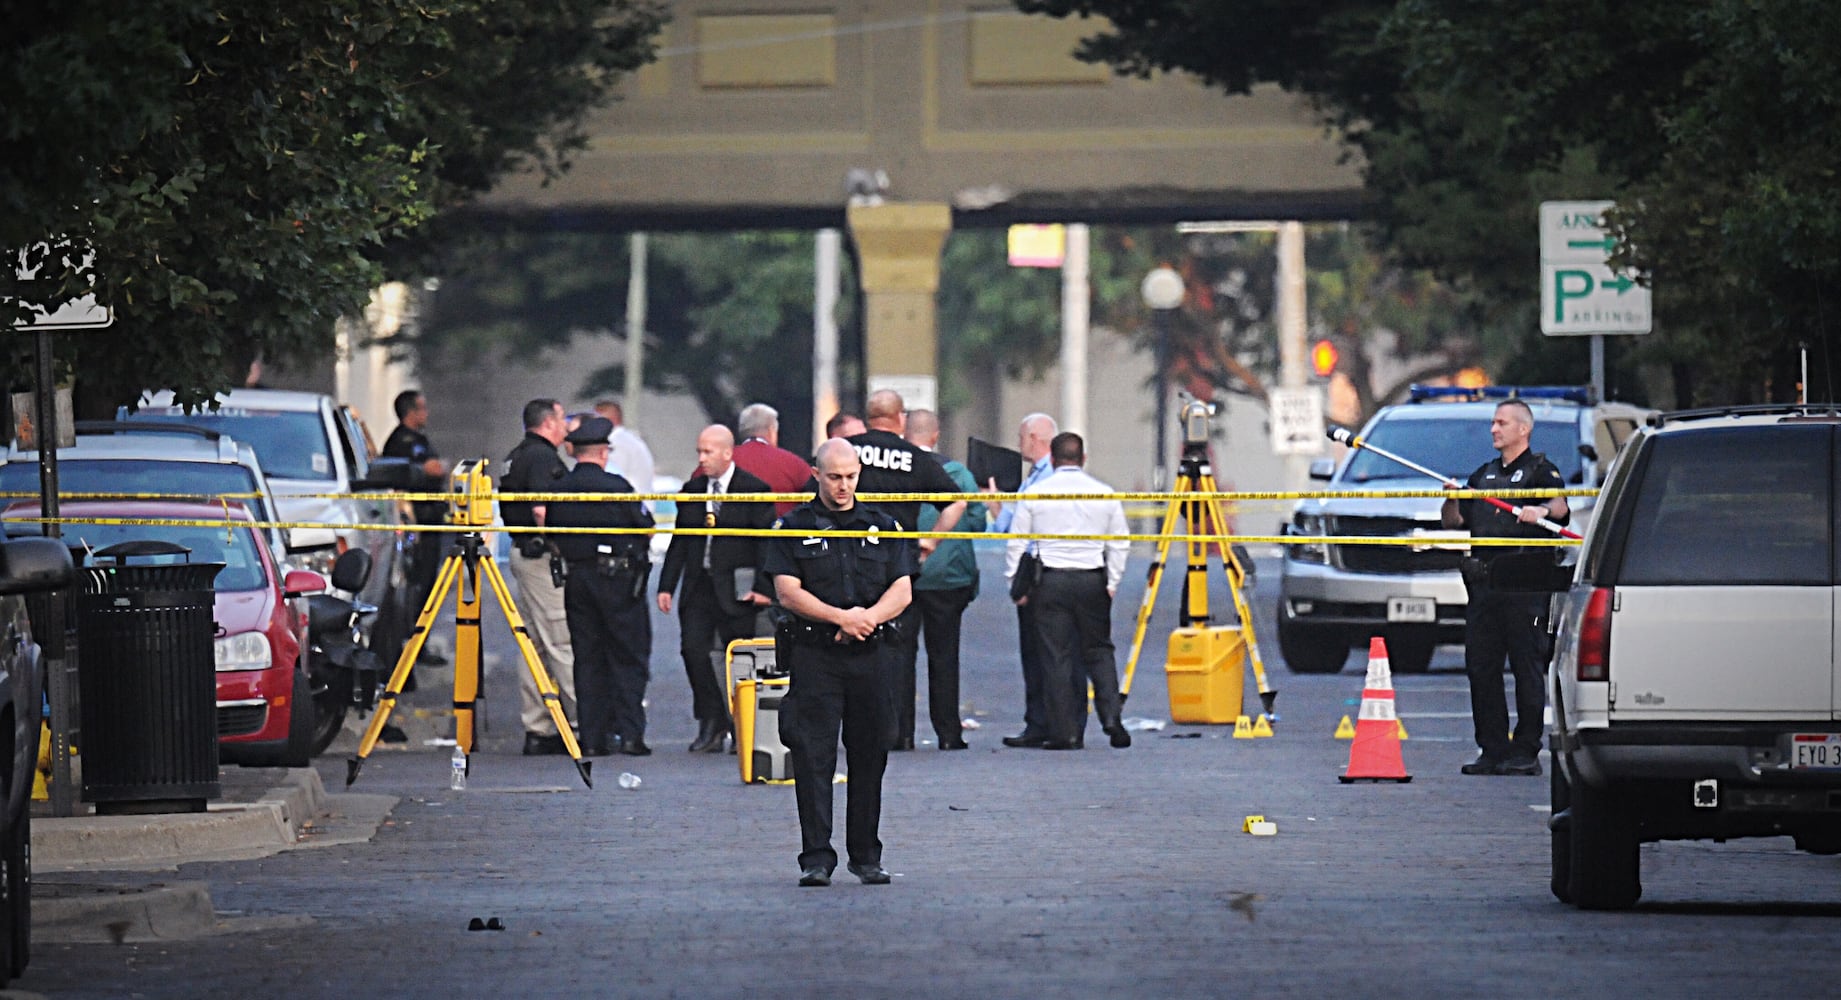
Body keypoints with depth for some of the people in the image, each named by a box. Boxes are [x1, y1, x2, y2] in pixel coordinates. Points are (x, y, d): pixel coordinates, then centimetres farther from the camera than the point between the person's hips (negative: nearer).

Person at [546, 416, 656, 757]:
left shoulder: (558, 491, 1)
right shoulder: (616, 486, -11)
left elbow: (551, 535, 6)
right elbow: (644, 527, -5)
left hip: (577, 577, 4)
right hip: (618, 577, -4)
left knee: (587, 659, 8)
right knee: (629, 658, 3)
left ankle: (592, 738, 5)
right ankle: (629, 733, -5)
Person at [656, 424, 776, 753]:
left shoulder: (753, 490, -4)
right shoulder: (692, 491, 11)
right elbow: (679, 542, 15)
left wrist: (764, 588, -13)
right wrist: (666, 586, 9)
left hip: (736, 590, -4)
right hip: (698, 587, 4)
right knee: (693, 650, -8)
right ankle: (712, 722, 1)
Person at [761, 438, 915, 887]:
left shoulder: (883, 527, 12)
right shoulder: (793, 528, 3)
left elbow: (902, 591, 5)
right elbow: (789, 592, -6)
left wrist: (868, 617, -13)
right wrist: (842, 618, -16)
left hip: (868, 655, 3)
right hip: (812, 655, -3)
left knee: (869, 757, 6)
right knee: (813, 757, -8)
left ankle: (866, 856, 16)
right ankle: (816, 858, -7)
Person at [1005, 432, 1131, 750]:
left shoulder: (1034, 494, 1)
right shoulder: (1104, 494, 5)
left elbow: (1016, 544, 3)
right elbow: (1119, 544, 7)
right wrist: (1112, 584, 17)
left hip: (1050, 581, -1)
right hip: (1092, 579, 1)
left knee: (1056, 655, 1)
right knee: (1098, 650, 12)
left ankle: (1065, 732, 0)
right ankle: (1111, 715, -4)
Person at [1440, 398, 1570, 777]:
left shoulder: (1540, 470, 3)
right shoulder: (1483, 474, 23)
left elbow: (1561, 506, -15)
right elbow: (1452, 520, 23)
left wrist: (1542, 510, -38)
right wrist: (1452, 499, 1)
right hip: (1483, 581, 7)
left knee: (1527, 666, -6)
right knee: (1481, 666, 4)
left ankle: (1526, 751, -4)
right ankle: (1492, 750, 9)